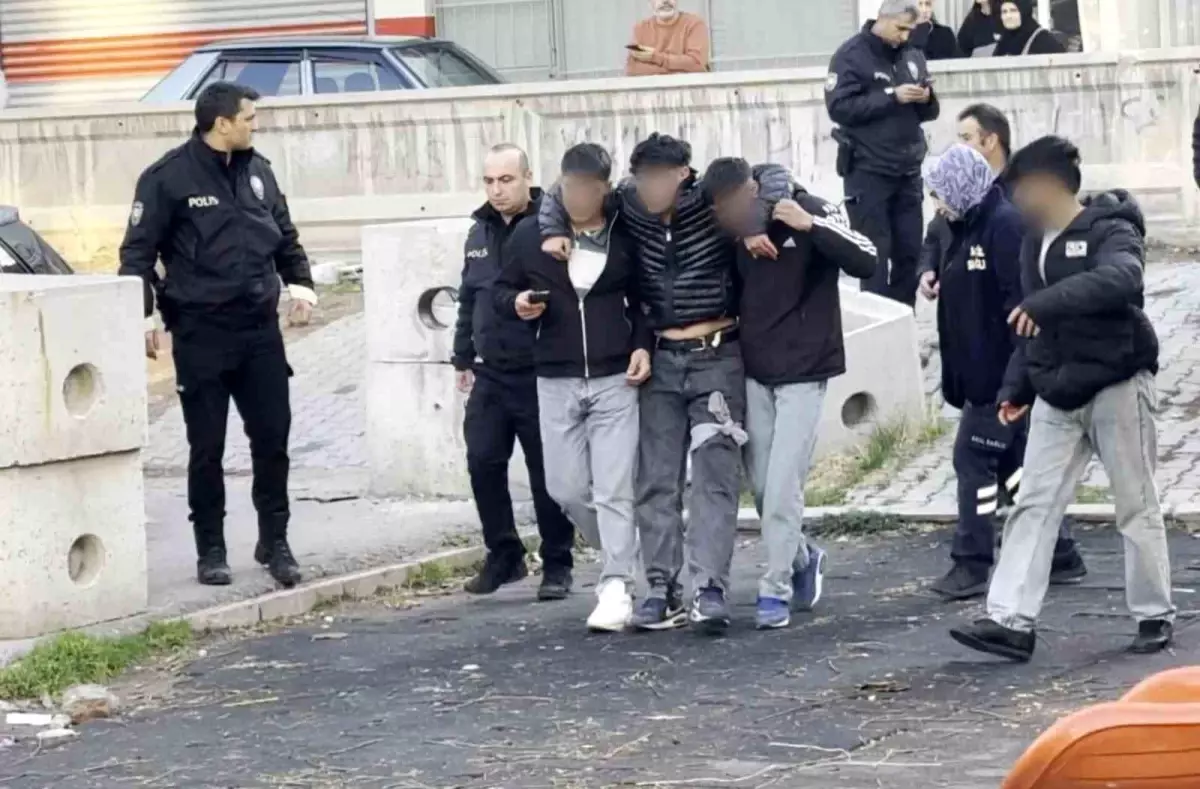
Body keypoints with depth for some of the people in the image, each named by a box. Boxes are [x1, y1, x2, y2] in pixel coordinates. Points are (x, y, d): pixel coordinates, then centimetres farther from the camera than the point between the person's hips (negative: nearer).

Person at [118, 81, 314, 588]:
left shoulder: (257, 170, 8)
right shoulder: (168, 178, -9)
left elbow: (285, 236, 19)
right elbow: (138, 252, -7)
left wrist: (300, 284, 6)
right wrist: (143, 316, -14)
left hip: (260, 328, 4)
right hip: (200, 333, -4)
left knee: (272, 438, 4)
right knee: (207, 447, 4)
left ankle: (274, 542, 16)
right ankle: (211, 550, 15)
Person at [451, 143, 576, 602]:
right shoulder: (480, 233, 13)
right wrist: (463, 357, 20)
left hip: (541, 374, -6)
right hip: (491, 372, 6)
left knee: (547, 472, 0)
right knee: (483, 462, 2)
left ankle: (556, 565, 11)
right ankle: (503, 555, 17)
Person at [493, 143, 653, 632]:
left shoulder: (625, 235, -2)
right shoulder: (530, 234, 0)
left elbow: (642, 298, 11)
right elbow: (502, 288, 11)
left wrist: (643, 345, -3)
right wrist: (517, 303, -11)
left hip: (615, 378, -2)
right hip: (556, 382, 2)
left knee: (614, 490, -7)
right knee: (566, 488, 6)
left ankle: (617, 587, -5)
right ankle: (624, 556, 29)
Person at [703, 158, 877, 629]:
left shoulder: (811, 211, -12)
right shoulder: (736, 227, 2)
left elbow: (867, 264, -21)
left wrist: (809, 225, -28)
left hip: (803, 372, -5)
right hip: (755, 372, 5)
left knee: (782, 487, -8)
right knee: (762, 486, 8)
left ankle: (776, 590, 2)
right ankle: (802, 559, 31)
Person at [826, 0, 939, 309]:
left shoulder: (913, 55, 10)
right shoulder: (852, 55, -6)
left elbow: (927, 113, 17)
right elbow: (839, 107, -17)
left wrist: (927, 99, -7)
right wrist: (892, 97, -20)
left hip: (908, 170, 5)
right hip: (868, 171, -5)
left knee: (910, 250, 5)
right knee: (875, 252, -4)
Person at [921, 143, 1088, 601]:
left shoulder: (1006, 225, -15)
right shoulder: (969, 228, 15)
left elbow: (1020, 301, -22)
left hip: (1003, 374, -10)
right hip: (981, 372, 10)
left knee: (974, 457, -7)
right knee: (1014, 462, 13)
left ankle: (971, 566, -3)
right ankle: (1060, 557, 20)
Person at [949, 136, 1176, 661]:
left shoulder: (1111, 230, -11)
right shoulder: (1036, 242, 13)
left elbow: (1120, 278, -34)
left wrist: (1047, 301, -42)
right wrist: (1016, 387, 11)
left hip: (1116, 386, -7)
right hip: (1057, 395, 7)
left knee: (1137, 507, 3)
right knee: (1034, 505, -1)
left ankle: (1155, 616, 15)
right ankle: (1012, 622, -4)